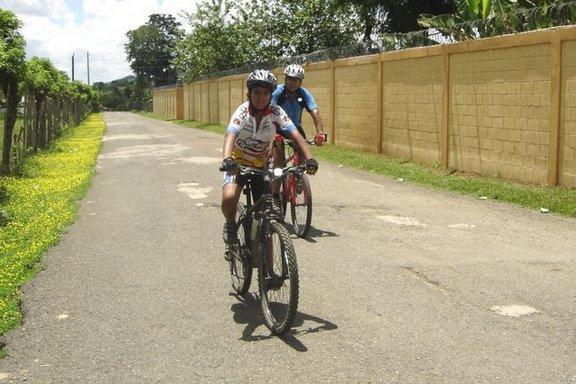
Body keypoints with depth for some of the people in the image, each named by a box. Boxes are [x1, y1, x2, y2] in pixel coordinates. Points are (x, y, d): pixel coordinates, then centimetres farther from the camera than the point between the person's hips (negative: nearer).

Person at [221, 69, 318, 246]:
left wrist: (309, 159, -43)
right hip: (238, 163, -2)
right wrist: (227, 160, -57)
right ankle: (230, 225, 4)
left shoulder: (276, 113, -17)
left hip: (261, 166, 2)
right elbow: (230, 135, -37)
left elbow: (296, 135, -26)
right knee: (229, 198, -29)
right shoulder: (242, 112, -21)